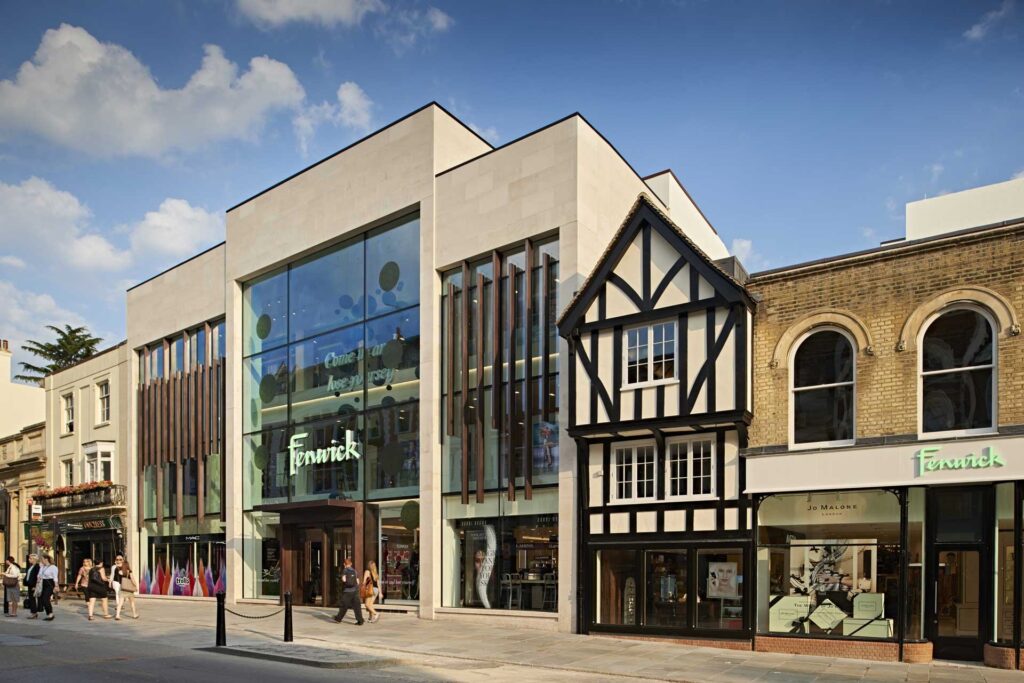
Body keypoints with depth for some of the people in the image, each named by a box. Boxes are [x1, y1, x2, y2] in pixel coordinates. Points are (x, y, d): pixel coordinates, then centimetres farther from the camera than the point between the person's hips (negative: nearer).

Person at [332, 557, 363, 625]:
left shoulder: (344, 570, -2)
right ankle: (360, 621, -8)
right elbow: (358, 582, 6)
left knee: (343, 606, 11)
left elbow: (344, 579, -16)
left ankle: (338, 618, 27)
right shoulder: (354, 571, 9)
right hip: (354, 591, 3)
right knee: (356, 606, -1)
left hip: (346, 591, -3)